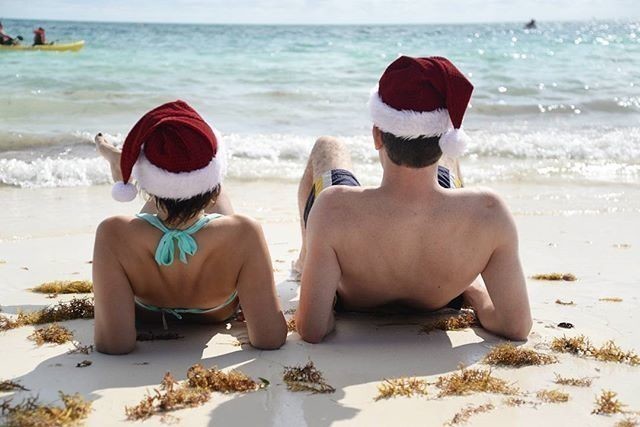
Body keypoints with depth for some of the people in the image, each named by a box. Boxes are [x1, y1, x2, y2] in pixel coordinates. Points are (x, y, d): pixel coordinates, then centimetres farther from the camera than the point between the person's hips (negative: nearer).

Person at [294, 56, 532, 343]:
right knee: (448, 161, 24)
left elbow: (311, 331, -37)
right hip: (436, 308, 2)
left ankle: (306, 259, 49)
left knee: (327, 148, 22)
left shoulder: (334, 208, -44)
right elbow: (517, 328, -29)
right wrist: (475, 291, -9)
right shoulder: (487, 212, -40)